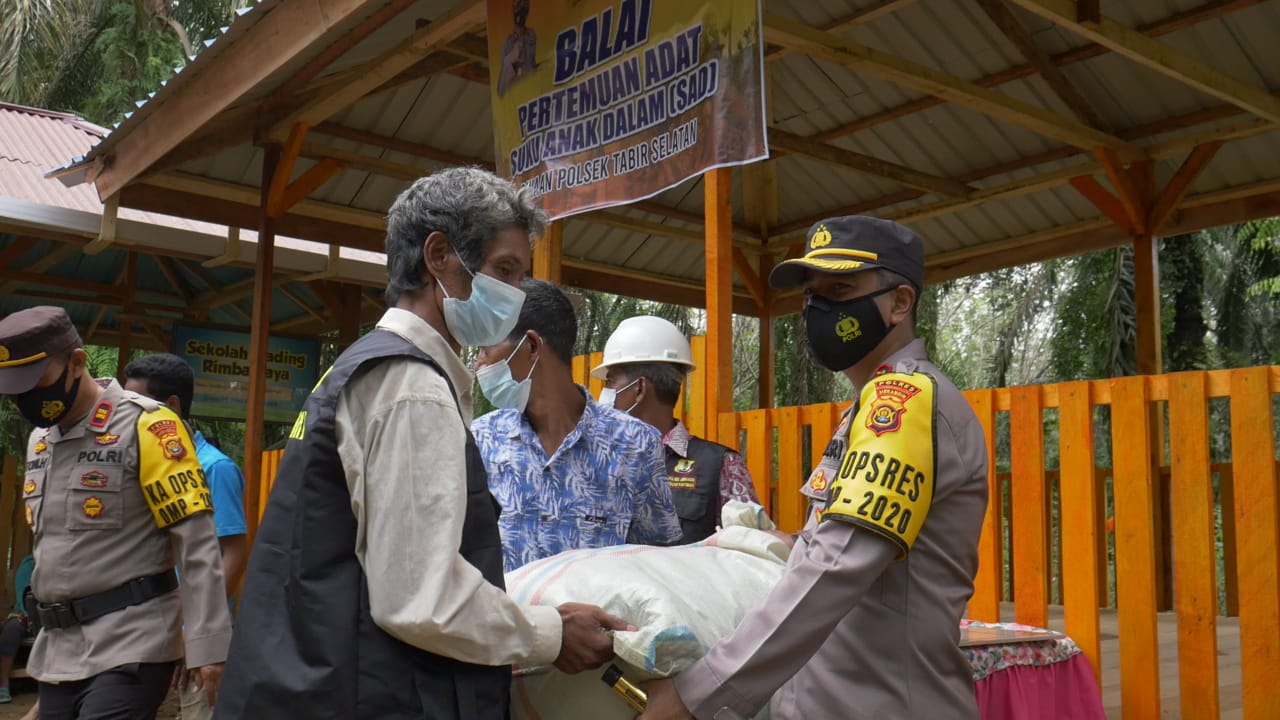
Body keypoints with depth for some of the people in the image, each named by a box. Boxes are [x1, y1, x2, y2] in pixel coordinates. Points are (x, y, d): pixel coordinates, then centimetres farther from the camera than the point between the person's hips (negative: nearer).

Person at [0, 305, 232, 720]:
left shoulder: (144, 425, -10)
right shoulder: (39, 439, 14)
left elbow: (196, 545, -14)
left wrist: (207, 645, -19)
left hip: (129, 648, -7)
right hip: (55, 651, 8)